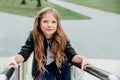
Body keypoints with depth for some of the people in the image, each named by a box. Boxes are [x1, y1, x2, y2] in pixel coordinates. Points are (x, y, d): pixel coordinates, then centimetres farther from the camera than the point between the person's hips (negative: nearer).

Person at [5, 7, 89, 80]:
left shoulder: (62, 38, -18)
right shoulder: (34, 35, -19)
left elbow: (72, 55, -23)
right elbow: (24, 53, -25)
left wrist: (81, 59, -46)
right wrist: (14, 58, -48)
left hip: (58, 69, 1)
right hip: (40, 71, -1)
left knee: (66, 64, -25)